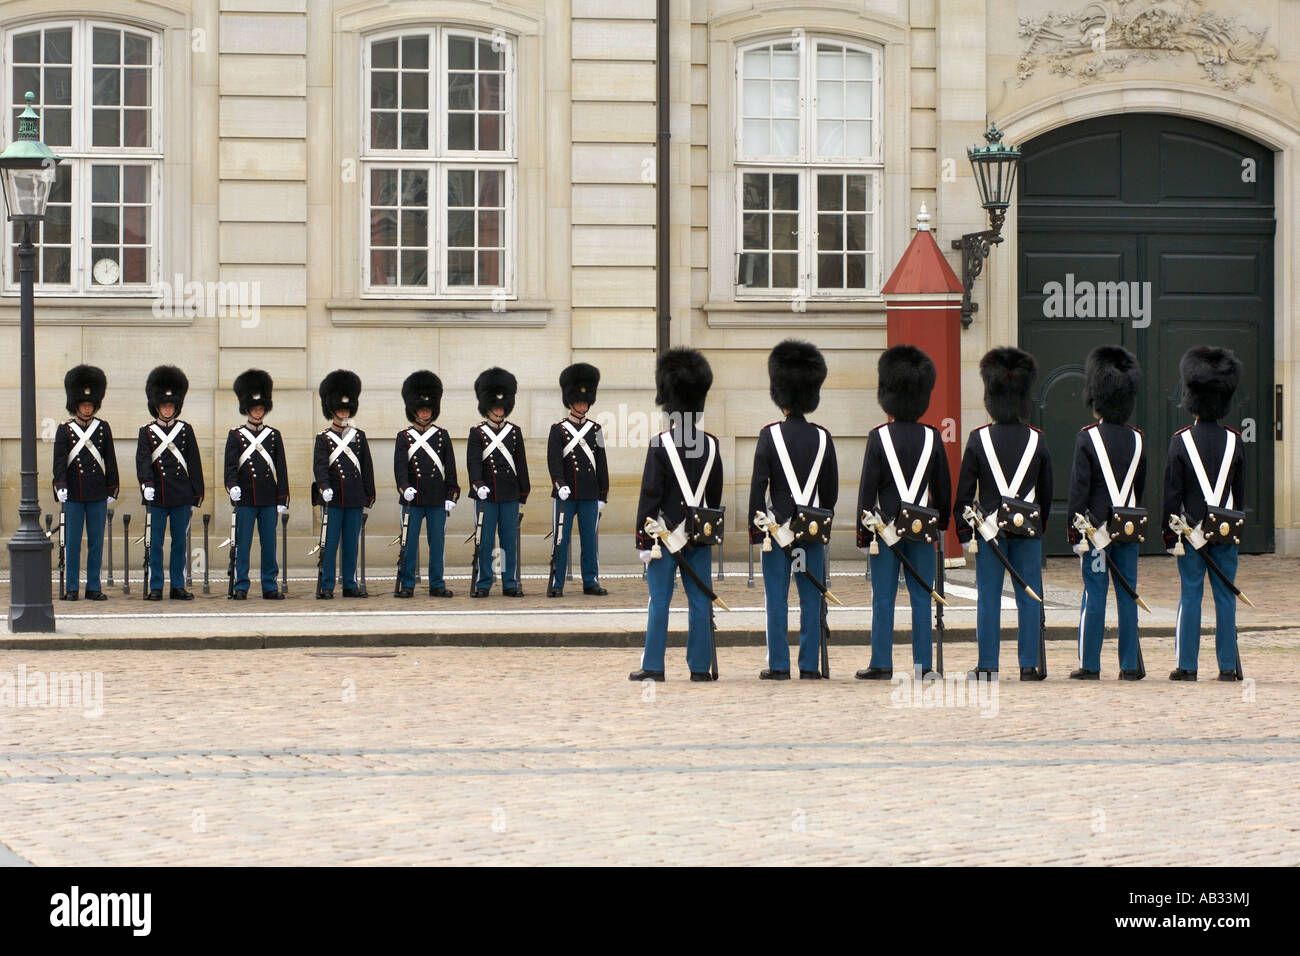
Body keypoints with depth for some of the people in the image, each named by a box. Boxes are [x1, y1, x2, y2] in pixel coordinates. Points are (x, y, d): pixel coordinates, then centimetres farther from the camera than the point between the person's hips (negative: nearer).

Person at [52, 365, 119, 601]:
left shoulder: (103, 428, 8)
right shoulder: (65, 430, 3)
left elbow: (110, 461, 10)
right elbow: (59, 461, -3)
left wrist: (111, 491, 6)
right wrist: (60, 486, -15)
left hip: (98, 495, 2)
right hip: (73, 495, -2)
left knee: (96, 542, 3)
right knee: (72, 543, 0)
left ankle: (94, 588, 9)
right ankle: (71, 588, 4)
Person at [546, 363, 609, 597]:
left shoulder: (595, 430, 11)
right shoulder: (558, 429, 1)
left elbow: (601, 464, 12)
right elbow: (554, 459, -9)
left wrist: (603, 495, 8)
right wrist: (560, 484, -24)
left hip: (590, 495, 3)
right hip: (566, 494, -3)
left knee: (590, 539, 6)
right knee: (561, 539, -2)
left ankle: (591, 581, 12)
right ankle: (556, 584, 1)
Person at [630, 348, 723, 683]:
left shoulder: (660, 445, -11)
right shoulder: (711, 445, 3)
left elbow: (650, 495, -12)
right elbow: (716, 495, 11)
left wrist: (643, 539, -8)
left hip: (666, 533, -4)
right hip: (701, 536, 4)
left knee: (660, 602, 1)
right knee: (700, 601, 6)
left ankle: (653, 666, 2)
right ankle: (700, 666, 8)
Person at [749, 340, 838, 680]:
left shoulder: (770, 435, -7)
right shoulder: (822, 438, 3)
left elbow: (758, 485, -8)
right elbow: (832, 489, 8)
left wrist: (755, 527, -2)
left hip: (777, 527, -3)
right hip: (813, 531, 3)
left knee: (777, 601, 1)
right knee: (811, 600, 5)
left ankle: (778, 666, 1)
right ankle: (809, 666, 6)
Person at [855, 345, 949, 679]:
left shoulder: (879, 437, -8)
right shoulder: (932, 437, 0)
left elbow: (867, 488, -8)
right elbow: (943, 488, 7)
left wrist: (863, 531, -2)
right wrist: (941, 524, 21)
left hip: (886, 526, -2)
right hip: (923, 527, 2)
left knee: (883, 599, 2)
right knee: (922, 597, 7)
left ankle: (882, 664, 2)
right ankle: (924, 664, 7)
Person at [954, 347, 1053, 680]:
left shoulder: (979, 439, -6)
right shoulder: (1036, 440, -1)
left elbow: (964, 491, -5)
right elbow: (1046, 491, 7)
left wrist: (965, 532, 1)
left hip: (990, 527, -1)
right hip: (1028, 528, 1)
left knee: (988, 599, 3)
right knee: (1029, 598, 5)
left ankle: (987, 666, 3)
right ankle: (1029, 665, 6)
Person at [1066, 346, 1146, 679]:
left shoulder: (1088, 438, -9)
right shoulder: (1137, 439, 5)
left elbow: (1079, 488, -12)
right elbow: (1141, 488, 13)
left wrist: (1075, 532, -8)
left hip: (1097, 527, -4)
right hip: (1129, 527, 4)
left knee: (1094, 595, -1)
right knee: (1127, 596, 6)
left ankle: (1090, 666, 2)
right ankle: (1130, 666, 7)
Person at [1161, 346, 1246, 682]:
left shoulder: (1181, 440, -8)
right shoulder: (1234, 441, -1)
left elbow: (1172, 492, -8)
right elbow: (1241, 490, 6)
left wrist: (1170, 534, -2)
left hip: (1192, 528, -2)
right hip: (1225, 531, 2)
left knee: (1190, 596, 2)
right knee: (1225, 597, 5)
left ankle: (1187, 665, 3)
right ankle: (1228, 666, 6)